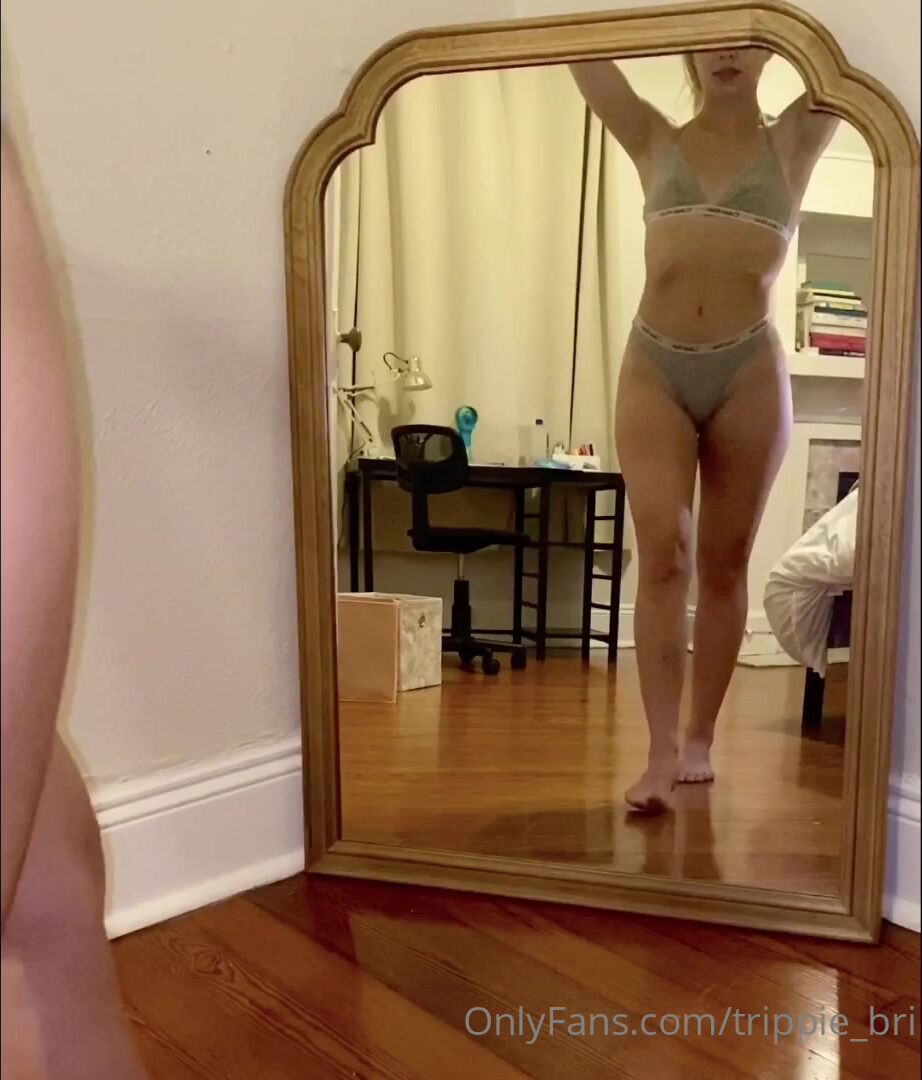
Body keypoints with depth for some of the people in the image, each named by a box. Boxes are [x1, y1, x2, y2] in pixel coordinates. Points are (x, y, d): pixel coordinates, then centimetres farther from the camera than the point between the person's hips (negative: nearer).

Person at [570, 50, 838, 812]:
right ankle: (662, 753, -8)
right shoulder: (654, 142, 14)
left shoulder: (793, 143, 13)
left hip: (750, 372, 0)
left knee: (724, 563, 4)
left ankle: (700, 741, 15)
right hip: (654, 368, 0)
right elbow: (584, 57, 10)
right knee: (663, 555, -10)